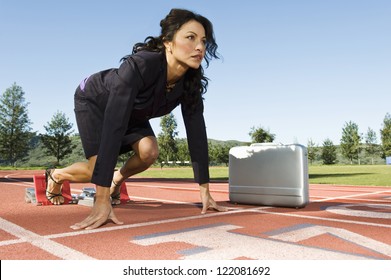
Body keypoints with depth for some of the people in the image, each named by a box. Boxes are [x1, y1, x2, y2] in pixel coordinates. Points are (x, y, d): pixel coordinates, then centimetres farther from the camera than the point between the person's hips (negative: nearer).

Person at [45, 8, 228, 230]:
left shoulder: (191, 82, -24)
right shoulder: (139, 65, -42)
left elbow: (196, 133, -23)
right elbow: (113, 126, -49)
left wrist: (205, 190, -26)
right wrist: (102, 202, -52)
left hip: (133, 114, 5)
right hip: (94, 102, -4)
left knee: (149, 152, -20)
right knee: (98, 171, -15)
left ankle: (117, 180, 13)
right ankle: (56, 175, 19)